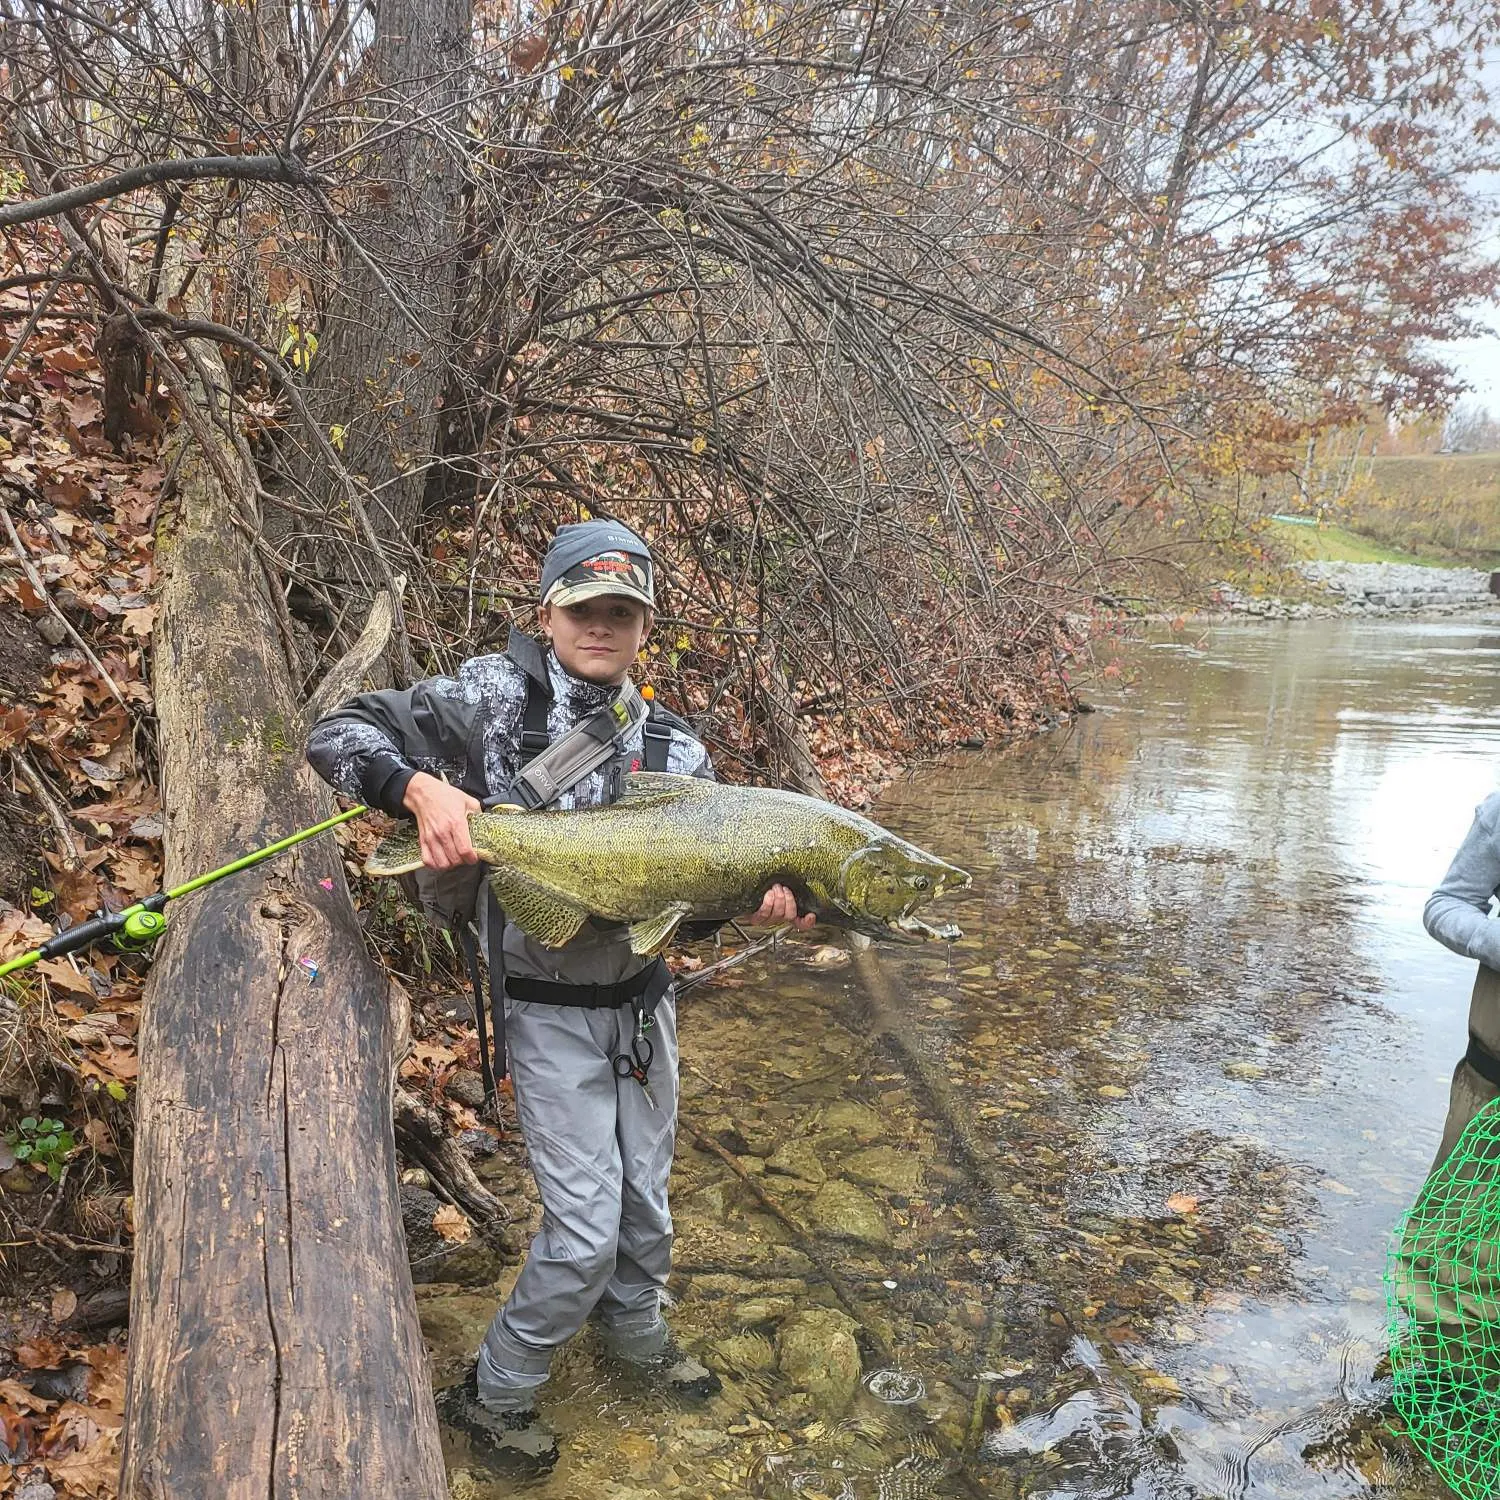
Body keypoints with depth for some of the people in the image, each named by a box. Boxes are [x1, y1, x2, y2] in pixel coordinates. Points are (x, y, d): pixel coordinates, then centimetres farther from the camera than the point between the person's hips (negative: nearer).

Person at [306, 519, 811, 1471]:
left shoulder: (673, 748, -1)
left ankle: (639, 1336, 50)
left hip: (644, 999, 5)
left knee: (645, 1199, 21)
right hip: (548, 1009, -5)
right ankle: (494, 1394, 25)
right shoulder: (495, 695, -13)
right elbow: (339, 734, -13)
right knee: (586, 1232, -1)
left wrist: (756, 899, -25)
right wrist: (420, 787, -32)